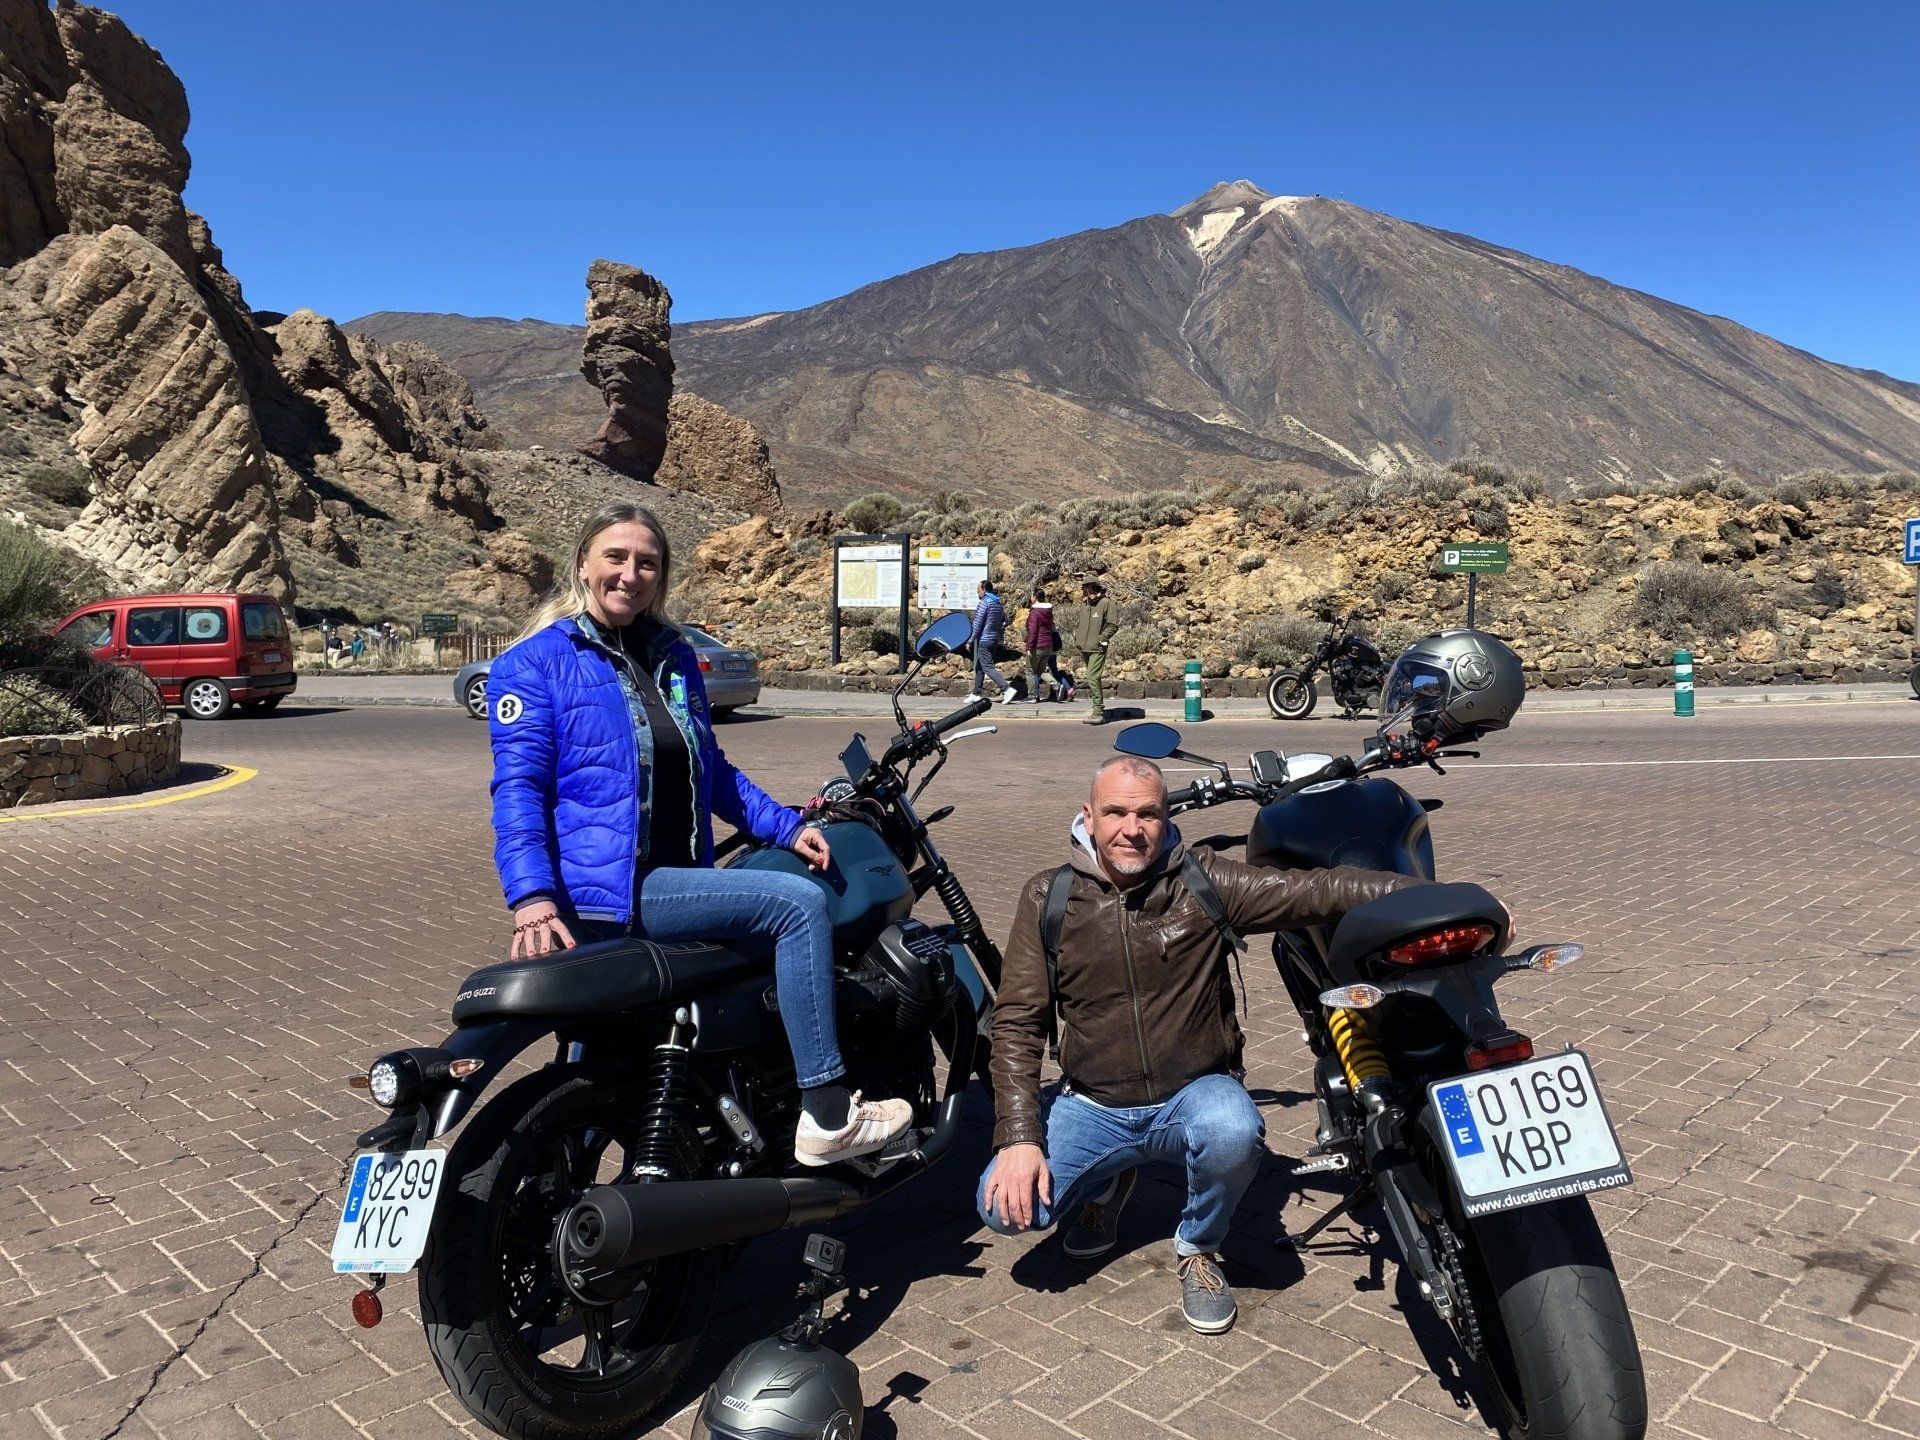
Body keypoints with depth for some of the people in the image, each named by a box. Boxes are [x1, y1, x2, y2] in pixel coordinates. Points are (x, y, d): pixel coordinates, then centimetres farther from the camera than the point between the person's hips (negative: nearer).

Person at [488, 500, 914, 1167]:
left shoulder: (674, 657, 16)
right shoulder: (536, 661, -4)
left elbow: (711, 768, 21)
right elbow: (519, 786, -13)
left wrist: (786, 826, 10)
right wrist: (531, 895, -26)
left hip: (675, 879, 8)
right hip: (607, 888, -8)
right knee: (799, 905, -18)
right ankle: (827, 1118, -13)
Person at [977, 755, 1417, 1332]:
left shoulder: (1202, 881, -7)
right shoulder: (1048, 898, -4)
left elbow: (1313, 889, -17)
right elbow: (1018, 1021, -5)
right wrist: (1019, 1135, -16)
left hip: (1193, 1095, -1)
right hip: (1091, 1107, 2)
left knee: (1233, 1133, -35)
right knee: (1003, 1204, -19)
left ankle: (1198, 1247, 0)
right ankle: (1109, 1179, 17)